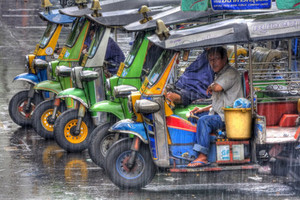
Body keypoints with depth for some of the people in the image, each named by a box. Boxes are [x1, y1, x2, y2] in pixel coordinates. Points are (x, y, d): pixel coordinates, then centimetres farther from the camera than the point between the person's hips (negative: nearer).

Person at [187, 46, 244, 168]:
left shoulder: (231, 73, -11)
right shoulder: (219, 75, 21)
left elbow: (218, 87, -30)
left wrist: (210, 87, -6)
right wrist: (203, 109, 15)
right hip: (218, 113, 11)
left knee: (204, 121, -28)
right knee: (194, 115, 12)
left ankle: (202, 157, -32)